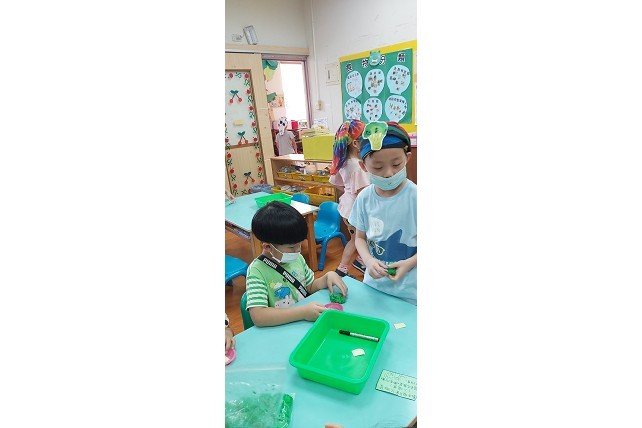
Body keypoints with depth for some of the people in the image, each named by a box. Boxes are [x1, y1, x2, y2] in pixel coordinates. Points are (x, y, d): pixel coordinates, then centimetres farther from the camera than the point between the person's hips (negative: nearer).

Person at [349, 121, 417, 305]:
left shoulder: (414, 197, -17)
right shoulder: (364, 198, -6)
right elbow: (360, 237, 3)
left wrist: (409, 263, -23)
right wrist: (368, 260, -14)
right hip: (374, 284, 3)